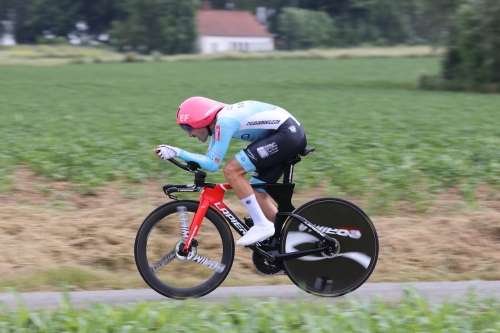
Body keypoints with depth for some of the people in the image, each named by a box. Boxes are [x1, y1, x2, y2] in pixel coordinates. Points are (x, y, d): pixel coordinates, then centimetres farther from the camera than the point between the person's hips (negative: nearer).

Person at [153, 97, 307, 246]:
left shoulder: (224, 121, -17)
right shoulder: (219, 121, 12)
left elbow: (212, 165, -15)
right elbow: (209, 159, 16)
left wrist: (178, 152, -12)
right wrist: (175, 153, 6)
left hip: (287, 134, -10)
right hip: (293, 135, 10)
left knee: (231, 170, -14)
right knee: (256, 194, 11)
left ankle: (262, 225, -11)